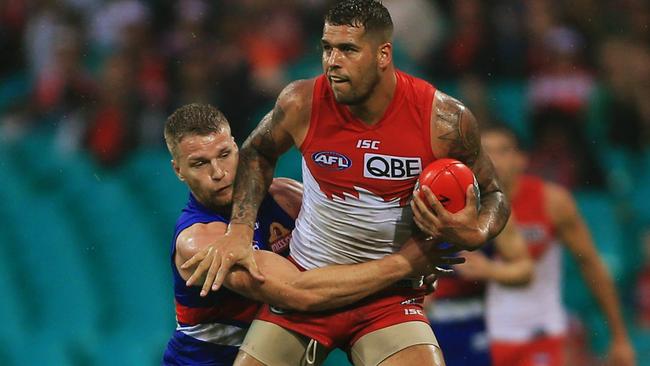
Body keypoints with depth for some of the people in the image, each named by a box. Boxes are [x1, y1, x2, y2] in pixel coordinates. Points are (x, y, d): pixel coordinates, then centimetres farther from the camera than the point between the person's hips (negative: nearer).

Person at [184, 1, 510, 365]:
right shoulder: (303, 103, -11)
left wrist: (475, 235, -22)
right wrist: (239, 230, -2)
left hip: (390, 295, -2)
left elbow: (493, 195, 1)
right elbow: (257, 153, 11)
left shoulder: (444, 119, -14)